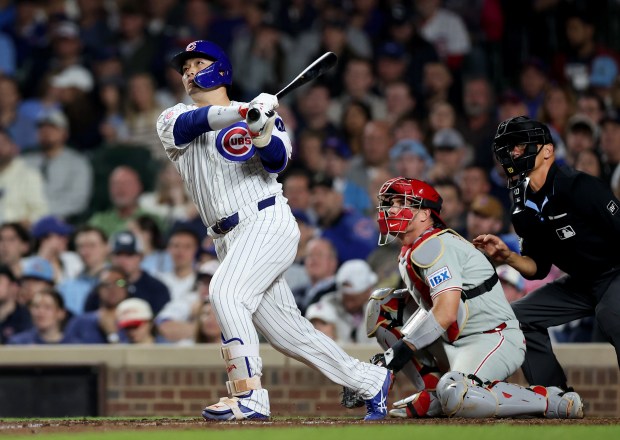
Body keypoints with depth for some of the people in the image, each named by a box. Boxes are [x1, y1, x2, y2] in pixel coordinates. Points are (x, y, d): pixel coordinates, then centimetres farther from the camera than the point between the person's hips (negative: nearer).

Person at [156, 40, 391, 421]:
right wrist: (241, 112, -27)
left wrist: (262, 131, -30)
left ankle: (250, 397, -30)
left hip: (267, 222, -5)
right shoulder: (173, 121, 14)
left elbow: (277, 161, -10)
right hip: (230, 239, 5)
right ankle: (370, 381, 22)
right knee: (289, 334, 7)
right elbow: (194, 121, -11)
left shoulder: (262, 113, 7)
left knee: (225, 292, -27)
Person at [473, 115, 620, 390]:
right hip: (581, 283, 9)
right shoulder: (527, 209, 5)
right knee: (518, 316, 7)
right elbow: (538, 268, 11)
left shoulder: (579, 187, -20)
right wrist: (508, 258, -8)